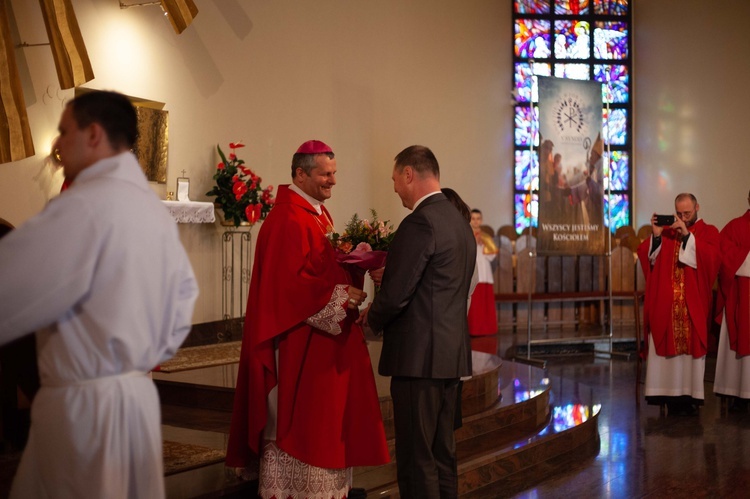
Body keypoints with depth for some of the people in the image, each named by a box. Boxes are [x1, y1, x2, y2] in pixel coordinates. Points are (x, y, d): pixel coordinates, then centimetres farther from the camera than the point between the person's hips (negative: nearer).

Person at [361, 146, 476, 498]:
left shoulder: (420, 222, -15)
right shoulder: (460, 222, 13)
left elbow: (395, 295, -17)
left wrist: (372, 318, 2)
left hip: (420, 356, -9)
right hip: (452, 354, 9)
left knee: (417, 461, -2)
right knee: (443, 456, 16)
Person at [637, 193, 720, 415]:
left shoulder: (708, 232, 6)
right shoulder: (666, 230, 11)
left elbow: (711, 258, -13)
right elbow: (645, 256, 1)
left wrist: (687, 235, -18)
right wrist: (655, 235, -14)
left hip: (693, 304, -2)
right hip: (665, 302, 2)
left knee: (690, 346, -2)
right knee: (665, 346, 0)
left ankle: (689, 395, 4)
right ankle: (668, 392, 4)